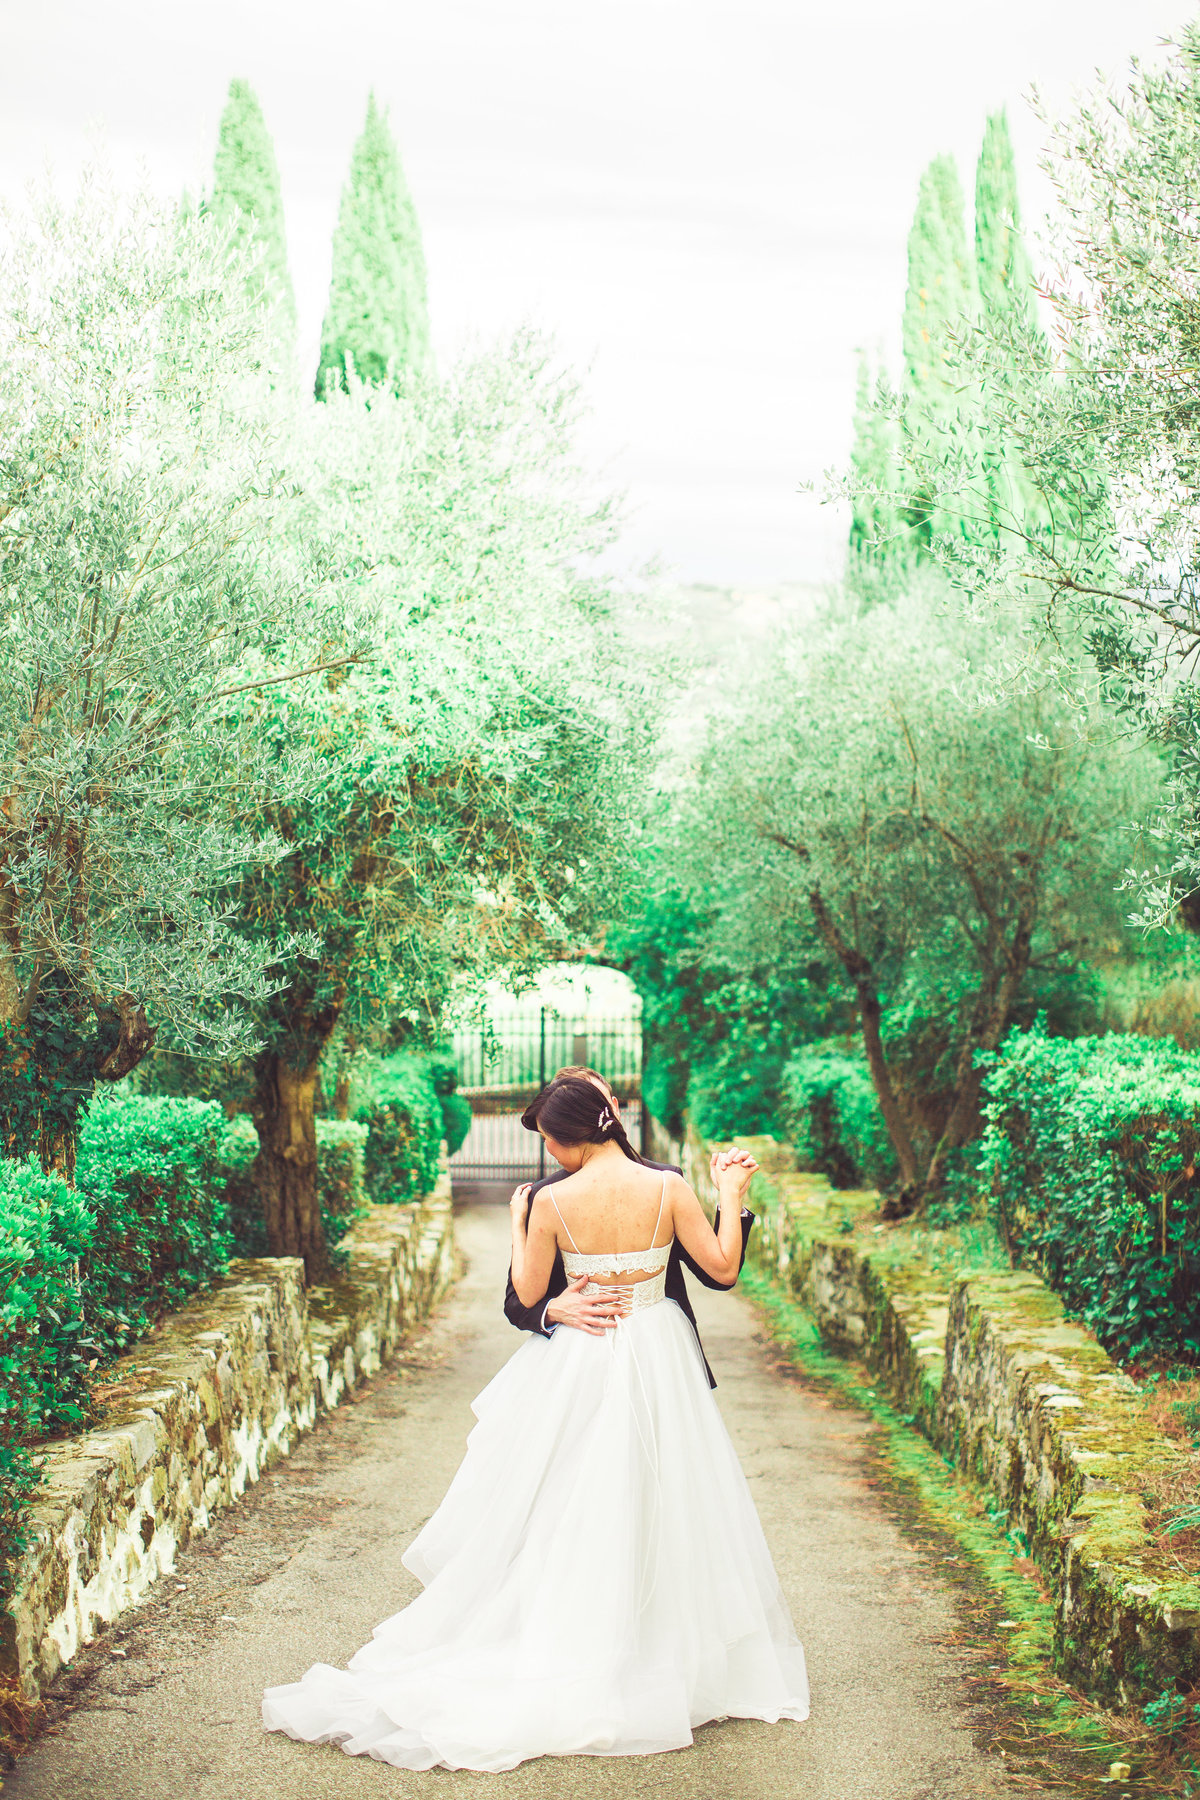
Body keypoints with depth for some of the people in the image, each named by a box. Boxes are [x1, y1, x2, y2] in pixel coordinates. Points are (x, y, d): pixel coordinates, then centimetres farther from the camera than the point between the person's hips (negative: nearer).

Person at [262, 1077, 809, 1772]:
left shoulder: (552, 1202, -12)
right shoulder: (669, 1186, -11)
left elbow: (528, 1292, 0)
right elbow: (723, 1269, -5)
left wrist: (518, 1224, 14)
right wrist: (731, 1195, 7)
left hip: (579, 1365, 0)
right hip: (659, 1358, 1)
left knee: (571, 1514, 11)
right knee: (656, 1511, 9)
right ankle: (662, 1656, 18)